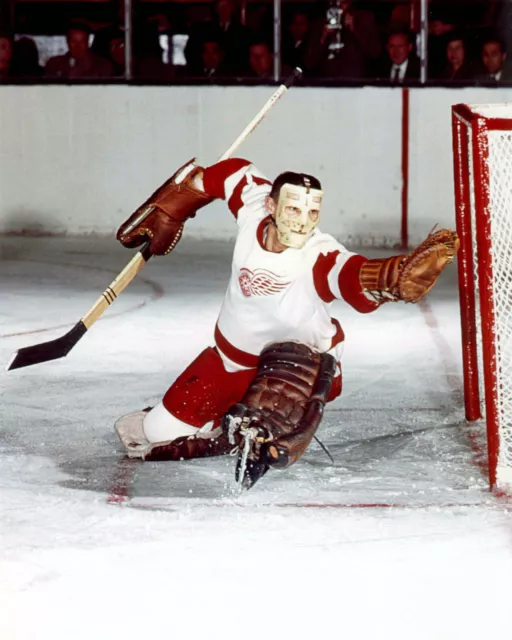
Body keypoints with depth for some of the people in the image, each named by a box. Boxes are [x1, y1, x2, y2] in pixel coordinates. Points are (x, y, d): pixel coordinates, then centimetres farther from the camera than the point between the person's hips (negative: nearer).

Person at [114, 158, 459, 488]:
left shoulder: (320, 258, -34)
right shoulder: (254, 207, -20)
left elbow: (362, 277, -54)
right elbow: (232, 173, 2)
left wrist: (404, 274, -75)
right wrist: (165, 212, 7)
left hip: (303, 364, -4)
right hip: (230, 359, 4)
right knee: (162, 431, 3)